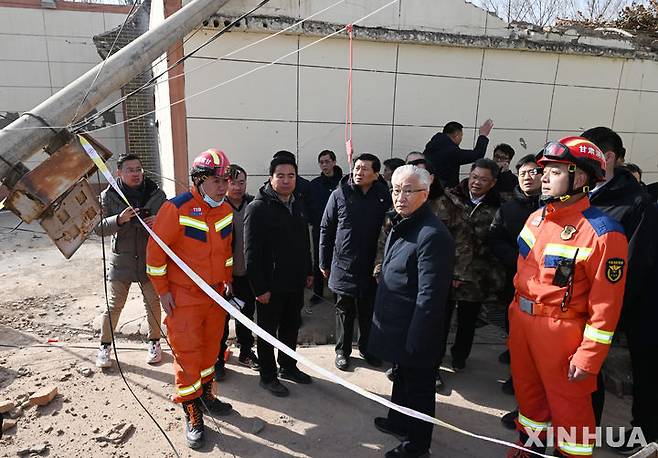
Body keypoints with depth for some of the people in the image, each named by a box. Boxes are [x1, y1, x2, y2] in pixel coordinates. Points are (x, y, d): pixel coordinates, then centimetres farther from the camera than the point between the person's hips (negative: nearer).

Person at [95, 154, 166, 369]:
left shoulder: (156, 193, -2)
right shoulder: (108, 196, -5)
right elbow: (99, 227, -9)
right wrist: (119, 219, -28)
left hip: (150, 259, 1)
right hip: (121, 260, -1)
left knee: (152, 302, 12)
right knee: (114, 305, 6)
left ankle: (154, 342, 32)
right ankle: (104, 345, 27)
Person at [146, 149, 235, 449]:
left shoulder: (226, 210, 1)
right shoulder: (177, 209, -19)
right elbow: (155, 250, -13)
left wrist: (227, 281, 15)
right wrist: (162, 290, -10)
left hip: (215, 293, 6)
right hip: (184, 296, -6)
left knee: (210, 347, 18)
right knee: (187, 354, 1)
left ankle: (205, 395, 39)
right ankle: (192, 415, 17)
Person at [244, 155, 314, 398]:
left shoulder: (298, 205, 8)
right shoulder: (258, 208, -16)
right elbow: (251, 253, -18)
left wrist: (308, 271, 16)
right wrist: (259, 287, -20)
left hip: (295, 282, 7)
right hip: (270, 285, -7)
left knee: (291, 326, 20)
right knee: (268, 331, 10)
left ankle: (288, 367, 39)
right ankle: (268, 376, 27)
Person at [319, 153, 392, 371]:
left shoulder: (384, 196, -5)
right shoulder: (340, 194, -7)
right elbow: (326, 229, -1)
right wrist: (324, 262, 0)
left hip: (372, 266, 1)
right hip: (344, 264, -1)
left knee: (369, 311, 16)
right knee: (345, 311, 13)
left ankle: (367, 347, 37)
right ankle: (342, 350, 31)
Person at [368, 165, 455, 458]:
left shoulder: (432, 235, -26)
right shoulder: (401, 225, 6)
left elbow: (430, 296, -26)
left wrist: (415, 341, -24)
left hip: (415, 333, -9)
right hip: (397, 325, 9)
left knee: (417, 388, 12)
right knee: (402, 378, 27)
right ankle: (398, 421, 49)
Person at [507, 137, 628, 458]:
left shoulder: (602, 233, -19)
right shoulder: (537, 217, 3)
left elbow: (606, 302, -17)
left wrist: (588, 356, -15)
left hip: (560, 330, -7)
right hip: (521, 319, 7)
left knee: (568, 402, 11)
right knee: (527, 390, 23)